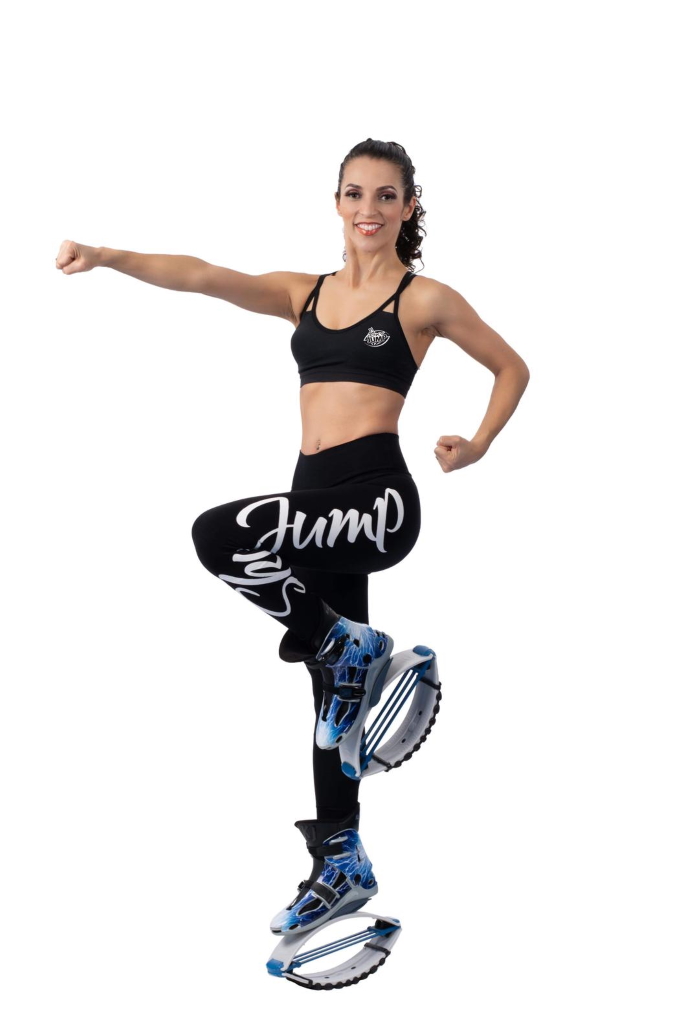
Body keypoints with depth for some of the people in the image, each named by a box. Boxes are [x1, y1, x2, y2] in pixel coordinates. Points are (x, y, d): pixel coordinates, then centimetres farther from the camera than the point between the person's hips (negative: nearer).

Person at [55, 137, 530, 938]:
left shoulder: (425, 299, 2)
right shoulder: (304, 293, 13)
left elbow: (512, 368, 13)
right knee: (334, 686, 12)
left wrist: (478, 445, -2)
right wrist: (108, 256, -14)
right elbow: (205, 277, 0)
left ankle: (345, 643, -6)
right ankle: (341, 866, 22)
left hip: (377, 496, -6)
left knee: (221, 536, -28)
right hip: (319, 497, 6)